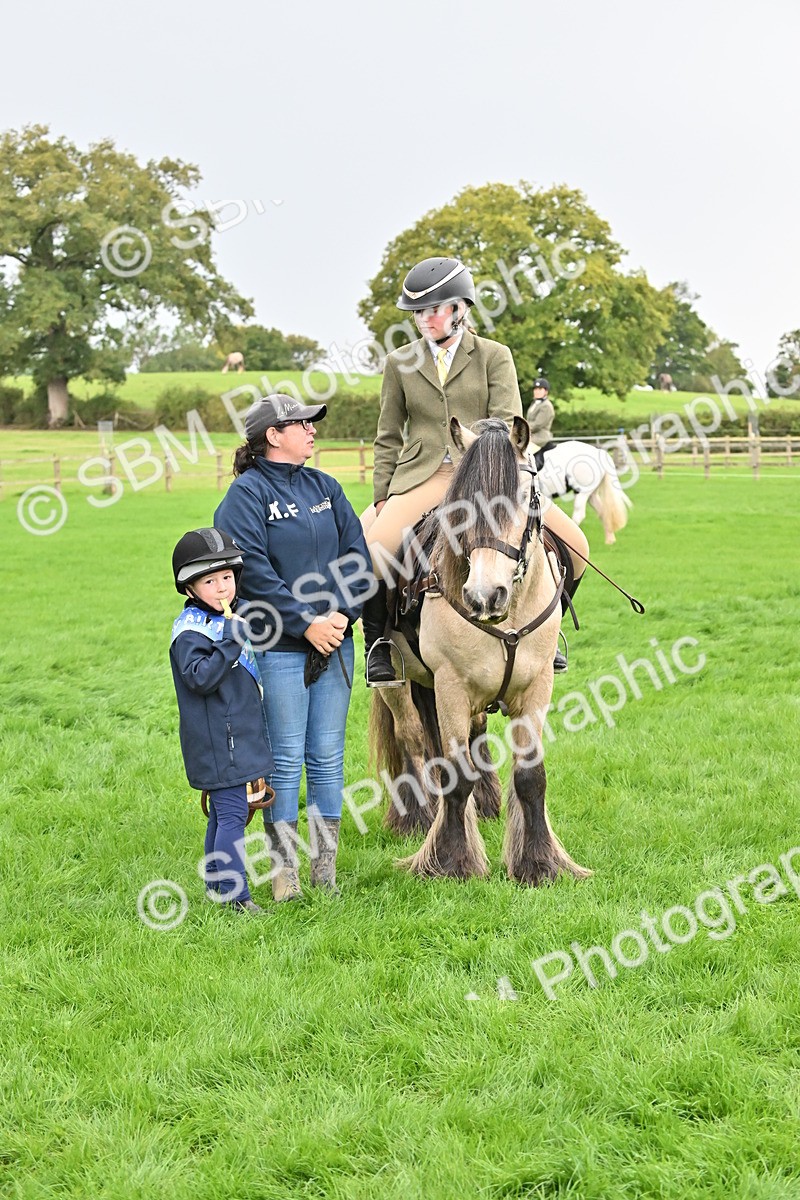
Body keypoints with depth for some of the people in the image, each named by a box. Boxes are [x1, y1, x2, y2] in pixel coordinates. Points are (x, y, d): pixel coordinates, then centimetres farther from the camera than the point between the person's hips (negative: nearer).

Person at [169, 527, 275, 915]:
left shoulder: (231, 618, 13)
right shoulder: (191, 629, -16)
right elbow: (200, 677, -27)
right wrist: (229, 641, -29)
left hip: (238, 736, 9)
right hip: (217, 743, -9)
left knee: (222, 810, 16)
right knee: (232, 813, -10)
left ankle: (215, 882, 26)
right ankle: (235, 894, -8)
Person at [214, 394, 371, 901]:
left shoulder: (325, 487, 11)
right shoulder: (248, 493, -6)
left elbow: (358, 554, 8)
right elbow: (254, 571, -14)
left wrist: (342, 613, -7)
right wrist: (305, 623, -16)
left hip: (334, 641, 5)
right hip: (280, 646, -5)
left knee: (328, 757, 9)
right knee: (286, 760, -1)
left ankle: (326, 866, 17)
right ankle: (284, 870, 8)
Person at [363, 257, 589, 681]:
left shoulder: (494, 356, 6)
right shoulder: (399, 363, 11)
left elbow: (507, 426, -3)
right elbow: (388, 439, 15)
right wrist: (382, 498, 6)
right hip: (422, 477, 0)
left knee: (573, 546, -12)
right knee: (366, 553, -26)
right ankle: (379, 639, 0)